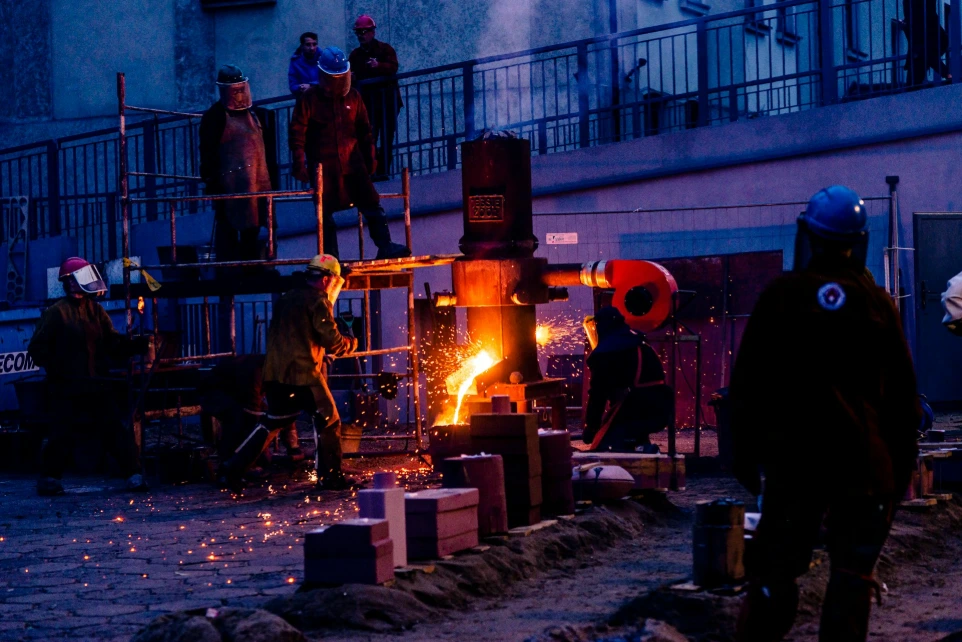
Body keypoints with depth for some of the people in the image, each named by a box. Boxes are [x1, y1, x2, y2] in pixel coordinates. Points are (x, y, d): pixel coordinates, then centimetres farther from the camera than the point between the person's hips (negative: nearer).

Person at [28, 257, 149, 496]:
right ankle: (49, 478, 13)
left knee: (116, 430, 0)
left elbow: (114, 344, 7)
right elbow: (37, 350, -5)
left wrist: (140, 344, -8)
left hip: (98, 386, 5)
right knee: (63, 434, -1)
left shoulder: (96, 311, 10)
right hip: (67, 389, -5)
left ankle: (134, 475, 1)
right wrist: (56, 368, -15)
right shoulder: (55, 313, -6)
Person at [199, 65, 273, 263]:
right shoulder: (215, 116, -7)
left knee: (252, 231, 14)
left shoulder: (250, 113, 18)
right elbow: (208, 152, -10)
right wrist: (211, 181, -15)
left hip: (255, 184, 8)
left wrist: (264, 179, 22)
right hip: (231, 185, -8)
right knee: (228, 232, -5)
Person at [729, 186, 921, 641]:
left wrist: (743, 451, 7)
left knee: (774, 571, 5)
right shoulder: (878, 305, 3)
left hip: (793, 460, -1)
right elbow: (903, 397, 6)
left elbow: (747, 383, 0)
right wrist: (901, 464, 13)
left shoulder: (781, 296, -1)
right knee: (853, 577, 6)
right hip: (864, 462, 1)